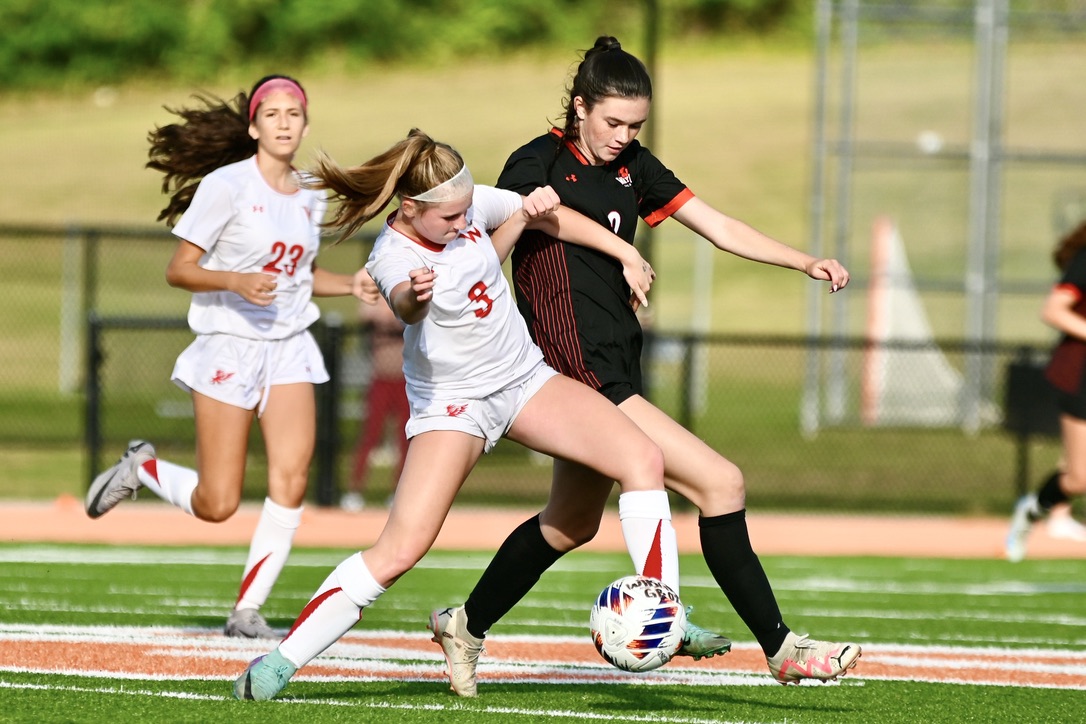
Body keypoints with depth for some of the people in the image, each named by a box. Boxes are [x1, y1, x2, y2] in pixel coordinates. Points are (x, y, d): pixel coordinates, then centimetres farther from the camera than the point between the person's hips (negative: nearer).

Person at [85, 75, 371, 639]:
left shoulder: (310, 197, 9)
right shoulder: (226, 186, -10)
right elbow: (179, 270, -11)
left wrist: (350, 285, 6)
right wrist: (236, 281, -27)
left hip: (290, 347, 5)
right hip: (229, 345, -5)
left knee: (291, 480, -14)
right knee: (217, 505, -5)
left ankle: (248, 610, -5)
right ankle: (140, 468, 26)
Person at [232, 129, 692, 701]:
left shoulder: (470, 204, -8)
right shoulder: (394, 259, -25)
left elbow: (550, 215, 10)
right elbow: (405, 308, -49)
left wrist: (627, 253, 12)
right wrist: (414, 295, -72)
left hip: (525, 379, 6)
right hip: (451, 404, -6)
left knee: (643, 460, -10)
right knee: (401, 548, -20)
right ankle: (281, 661, -12)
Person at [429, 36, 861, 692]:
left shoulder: (632, 166, 11)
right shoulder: (537, 166, -10)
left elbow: (720, 228, 9)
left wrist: (807, 263, 0)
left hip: (617, 363, 9)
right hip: (579, 372, -9)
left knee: (572, 524, 22)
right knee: (721, 484, -13)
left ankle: (469, 627, 38)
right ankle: (781, 649, -8)